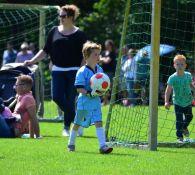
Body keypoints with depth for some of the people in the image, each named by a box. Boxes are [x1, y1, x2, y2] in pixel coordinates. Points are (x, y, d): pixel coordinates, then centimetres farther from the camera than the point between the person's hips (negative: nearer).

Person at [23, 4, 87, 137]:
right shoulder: (54, 31, 9)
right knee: (57, 97, -10)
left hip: (73, 71, -3)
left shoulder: (79, 34, -2)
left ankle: (67, 127, 8)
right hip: (58, 70, 3)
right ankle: (73, 116, 14)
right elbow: (46, 50, 13)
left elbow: (84, 56, -1)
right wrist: (32, 61, 3)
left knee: (70, 100, -5)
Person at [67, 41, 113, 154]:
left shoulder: (99, 70, 6)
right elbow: (79, 88, -17)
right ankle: (71, 144, 27)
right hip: (84, 101, -4)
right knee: (77, 123, 10)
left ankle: (103, 146, -15)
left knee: (98, 122, -9)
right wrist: (90, 93, -28)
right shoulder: (82, 72, -14)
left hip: (96, 101, 4)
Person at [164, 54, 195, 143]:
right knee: (179, 120, -6)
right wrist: (166, 102, -28)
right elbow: (168, 90, -20)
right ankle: (179, 136, 6)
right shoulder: (172, 78, -18)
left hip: (188, 102, 4)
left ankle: (184, 127, 49)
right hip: (178, 102, -4)